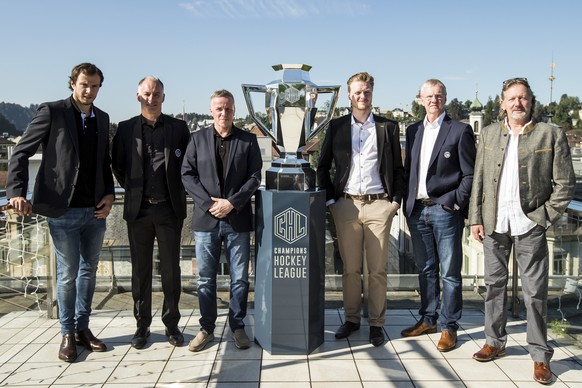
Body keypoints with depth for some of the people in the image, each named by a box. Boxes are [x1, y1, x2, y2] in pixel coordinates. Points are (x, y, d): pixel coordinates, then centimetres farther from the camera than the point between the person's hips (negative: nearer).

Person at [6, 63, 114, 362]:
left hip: (95, 210, 5)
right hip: (64, 210, -5)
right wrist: (16, 191, -18)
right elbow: (21, 153, -6)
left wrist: (109, 194, 1)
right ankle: (68, 333, 20)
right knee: (68, 274, 3)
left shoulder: (102, 118, 10)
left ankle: (82, 327, 27)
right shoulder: (52, 112, -5)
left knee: (89, 271, 13)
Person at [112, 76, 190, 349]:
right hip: (138, 209, 1)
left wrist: (179, 191, 6)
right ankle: (142, 326, 19)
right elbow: (117, 164, 12)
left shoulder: (178, 127, 4)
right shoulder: (126, 129, 5)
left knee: (171, 270, 5)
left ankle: (172, 324, 17)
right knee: (140, 270, 8)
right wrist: (129, 187, 8)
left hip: (170, 208, 0)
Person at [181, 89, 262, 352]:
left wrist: (232, 202, -11)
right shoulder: (198, 139, 7)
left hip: (238, 218, 0)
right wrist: (209, 203, -10)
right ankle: (206, 328, 19)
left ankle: (237, 326, 20)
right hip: (206, 219, 1)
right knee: (205, 278, 7)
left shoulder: (248, 140, 6)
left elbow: (255, 177, 0)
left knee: (240, 278, 5)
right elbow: (187, 175, 2)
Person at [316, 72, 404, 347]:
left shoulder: (388, 127, 8)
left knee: (378, 269, 3)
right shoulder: (336, 126, 9)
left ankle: (376, 323, 14)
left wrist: (396, 200, 0)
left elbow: (398, 168, 9)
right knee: (350, 268, 7)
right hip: (346, 204, 1)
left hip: (379, 204, -1)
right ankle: (351, 318, 20)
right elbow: (323, 166, 11)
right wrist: (329, 199, 3)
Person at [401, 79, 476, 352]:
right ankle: (428, 319, 27)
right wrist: (407, 204, 9)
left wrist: (456, 202, -11)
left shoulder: (460, 131, -2)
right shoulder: (413, 131, 14)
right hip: (417, 210, 5)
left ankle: (449, 327, 12)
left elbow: (470, 174, -3)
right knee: (426, 269, 14)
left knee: (449, 272, 2)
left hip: (445, 210, -5)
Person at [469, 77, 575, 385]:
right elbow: (478, 179, 9)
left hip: (529, 225, -3)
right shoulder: (489, 133, 9)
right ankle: (494, 342, 27)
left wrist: (545, 217, -6)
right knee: (494, 285, 12)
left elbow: (565, 184, 0)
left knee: (535, 292, 1)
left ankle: (540, 356, 13)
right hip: (494, 223, 3)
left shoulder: (551, 134, -1)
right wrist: (476, 218, 4)